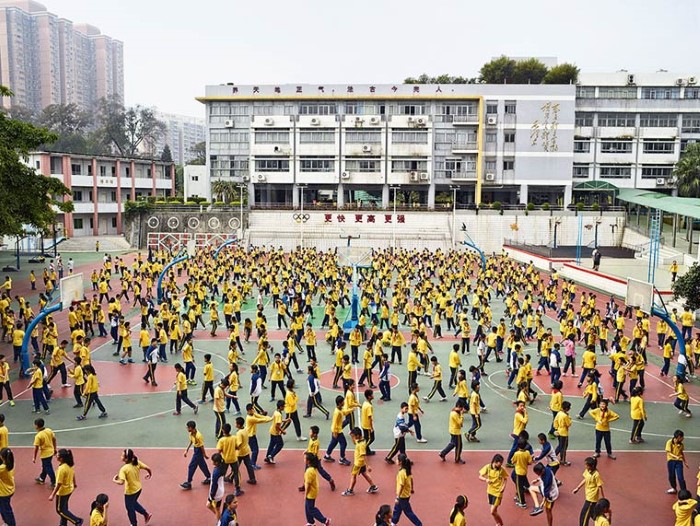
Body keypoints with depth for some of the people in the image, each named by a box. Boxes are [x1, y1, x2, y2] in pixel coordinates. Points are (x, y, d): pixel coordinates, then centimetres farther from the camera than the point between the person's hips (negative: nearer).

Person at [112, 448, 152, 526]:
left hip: (130, 492, -6)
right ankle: (146, 514, 38)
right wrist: (149, 474, 16)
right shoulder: (137, 463, -12)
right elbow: (148, 468, -6)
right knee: (133, 503, 33)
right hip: (138, 488, 6)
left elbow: (121, 482, -35)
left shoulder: (124, 469, -28)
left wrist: (114, 480, -14)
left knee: (130, 509, 18)